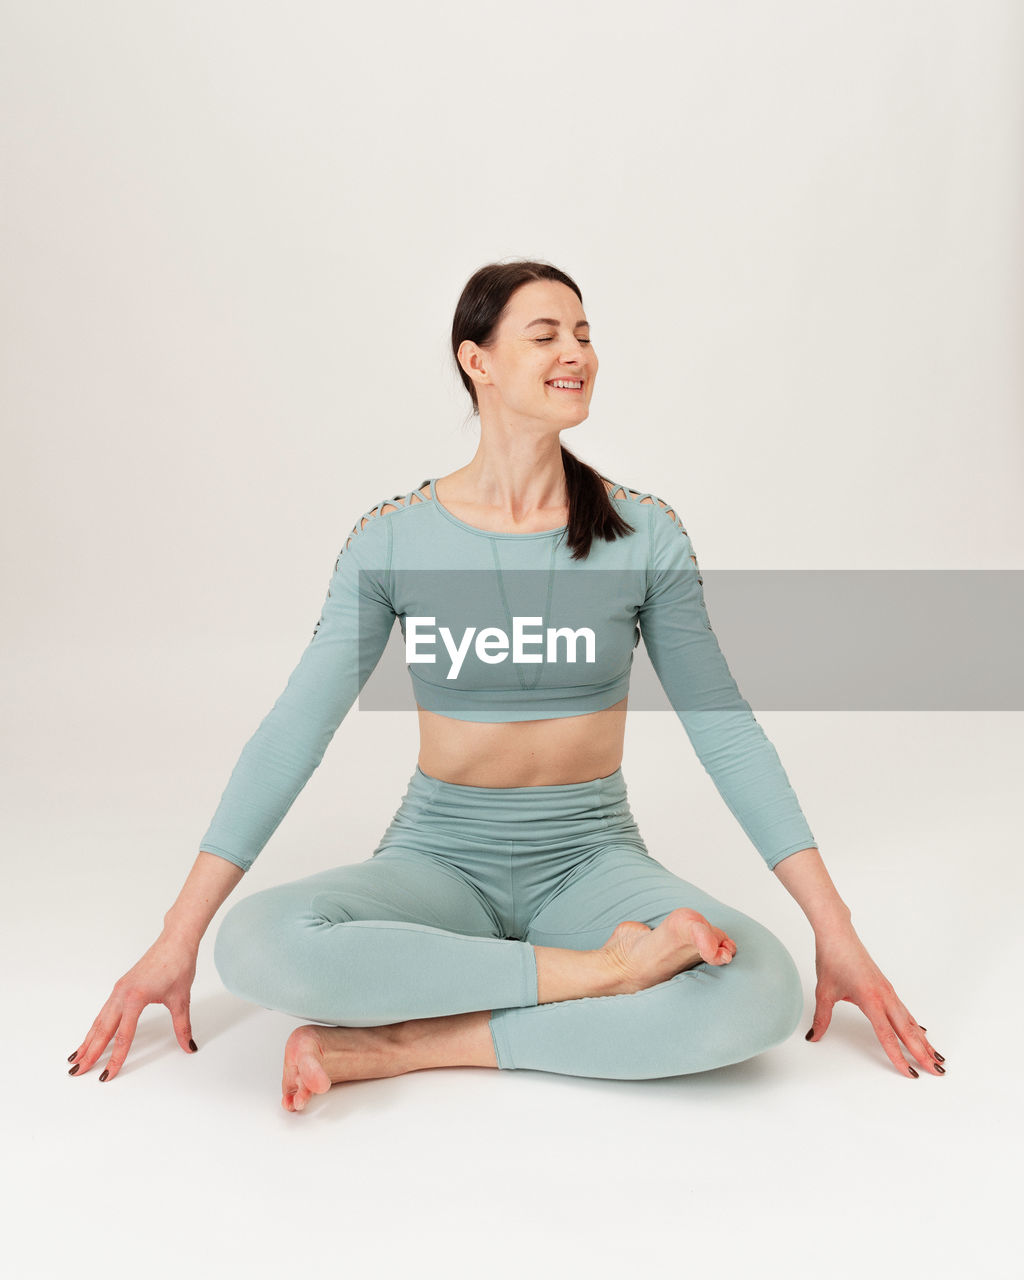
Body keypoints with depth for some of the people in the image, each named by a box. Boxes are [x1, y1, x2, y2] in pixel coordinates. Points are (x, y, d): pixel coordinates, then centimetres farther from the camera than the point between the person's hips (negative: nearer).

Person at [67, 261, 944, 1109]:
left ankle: (405, 1043, -19)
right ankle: (604, 969, -18)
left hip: (590, 859, 1)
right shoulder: (394, 538, -5)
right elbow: (294, 731, -5)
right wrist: (178, 938, -8)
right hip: (440, 857, 0)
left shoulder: (643, 533, -4)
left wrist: (837, 930, -5)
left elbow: (726, 729, -2)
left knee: (761, 994, -29)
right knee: (261, 945, -31)